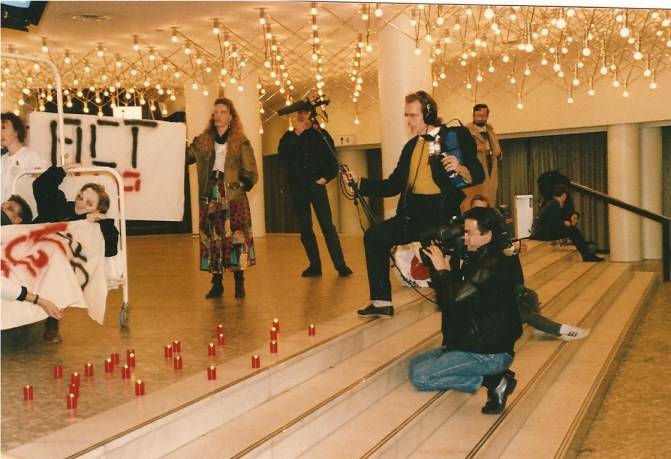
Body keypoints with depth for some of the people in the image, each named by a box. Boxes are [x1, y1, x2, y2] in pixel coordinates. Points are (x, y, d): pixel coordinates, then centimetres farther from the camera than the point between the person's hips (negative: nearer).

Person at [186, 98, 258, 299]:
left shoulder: (241, 142, 3)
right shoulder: (203, 141, 12)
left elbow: (251, 174, 3)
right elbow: (185, 156, 1)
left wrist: (239, 187, -9)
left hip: (234, 198, -3)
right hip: (209, 197, 3)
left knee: (236, 238, -4)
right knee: (212, 239, 4)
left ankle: (239, 284, 6)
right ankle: (217, 284, 13)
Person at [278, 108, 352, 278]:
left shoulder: (320, 134, 6)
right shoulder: (289, 136, 9)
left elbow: (332, 159, 7)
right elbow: (283, 155, -10)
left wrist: (326, 177, -5)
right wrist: (296, 134, -12)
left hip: (316, 185, -2)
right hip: (297, 187, 3)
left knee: (328, 227, -7)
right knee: (304, 229, 5)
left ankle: (341, 265, -6)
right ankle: (314, 265, 12)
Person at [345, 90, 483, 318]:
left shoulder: (455, 136, -2)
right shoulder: (411, 146, 17)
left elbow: (477, 175, -8)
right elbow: (393, 186, 16)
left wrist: (460, 169, -29)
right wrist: (360, 182, 7)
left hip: (441, 212, -7)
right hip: (413, 214, 7)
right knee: (374, 236, -1)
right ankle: (382, 302, 5)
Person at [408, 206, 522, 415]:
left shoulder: (492, 266, -23)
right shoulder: (478, 260, 8)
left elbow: (455, 303, -27)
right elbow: (454, 295, 12)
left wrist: (442, 270, -16)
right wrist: (444, 269, -2)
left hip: (488, 353, -10)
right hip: (472, 343, 10)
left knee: (419, 376, -14)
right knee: (415, 364, 11)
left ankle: (493, 381, -6)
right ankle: (494, 376, 4)